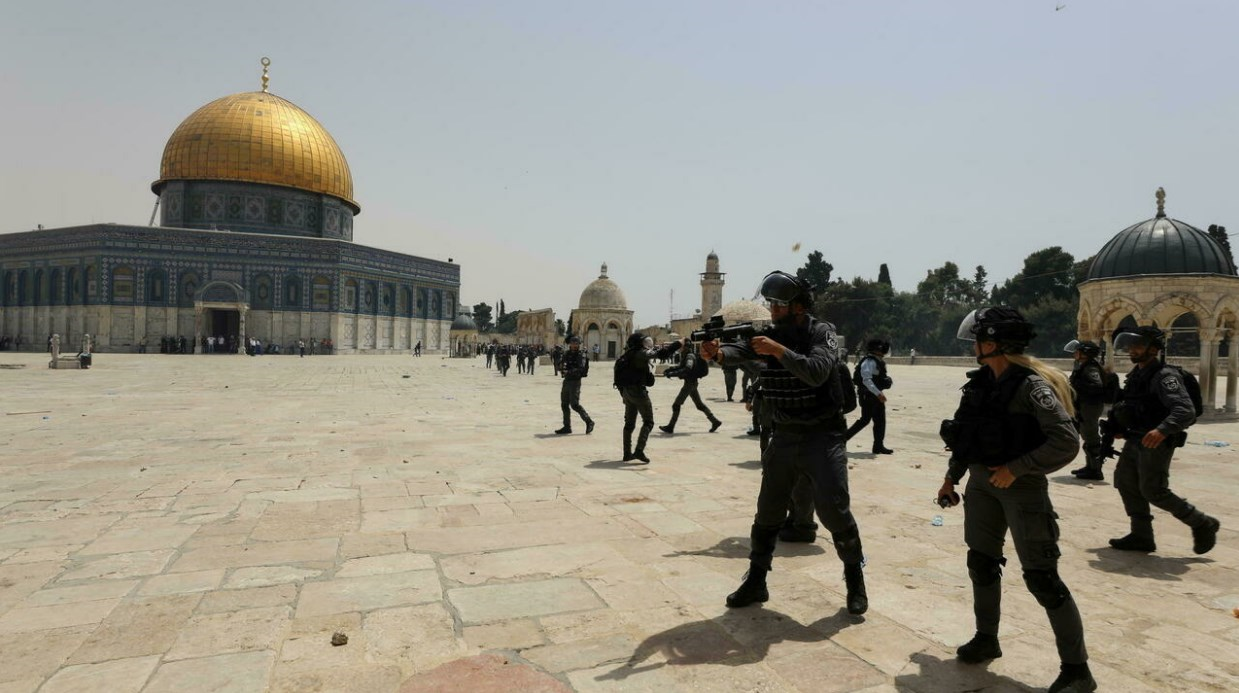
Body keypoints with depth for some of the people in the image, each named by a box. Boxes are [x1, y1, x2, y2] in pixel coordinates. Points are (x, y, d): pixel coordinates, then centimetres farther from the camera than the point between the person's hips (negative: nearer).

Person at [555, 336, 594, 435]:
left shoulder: (581, 356, -7)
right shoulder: (567, 354, 10)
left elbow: (581, 369, -20)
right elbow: (560, 367, 6)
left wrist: (568, 371, -26)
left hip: (575, 382, -7)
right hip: (566, 381, 7)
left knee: (574, 404, -11)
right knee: (564, 405, 8)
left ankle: (589, 422, 1)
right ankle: (567, 427, 16)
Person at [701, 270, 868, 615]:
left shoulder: (822, 332, -10)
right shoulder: (771, 335, 4)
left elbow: (817, 373, -26)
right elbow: (739, 351, -13)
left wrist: (778, 351, -33)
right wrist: (717, 352, -34)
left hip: (822, 436, -5)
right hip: (783, 438, 5)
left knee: (834, 510, -6)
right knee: (768, 512, 10)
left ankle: (855, 579, 18)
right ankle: (755, 582, 22)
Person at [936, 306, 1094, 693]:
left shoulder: (1032, 385, -18)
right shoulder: (982, 381, 4)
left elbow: (1067, 442, -23)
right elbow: (967, 433, 13)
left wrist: (1016, 468, -21)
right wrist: (952, 477, 16)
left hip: (1021, 487, -7)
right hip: (982, 483, 8)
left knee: (1041, 578, -2)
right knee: (981, 563, 15)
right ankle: (986, 639, 32)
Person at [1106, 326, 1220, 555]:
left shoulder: (1164, 376, -18)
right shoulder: (1137, 374, 11)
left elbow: (1186, 411, -30)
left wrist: (1163, 430, -45)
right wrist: (1120, 429, 17)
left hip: (1155, 444, -9)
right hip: (1134, 440, 9)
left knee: (1153, 491, -4)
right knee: (1125, 482, 9)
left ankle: (1203, 525, 17)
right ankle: (1141, 536, 18)